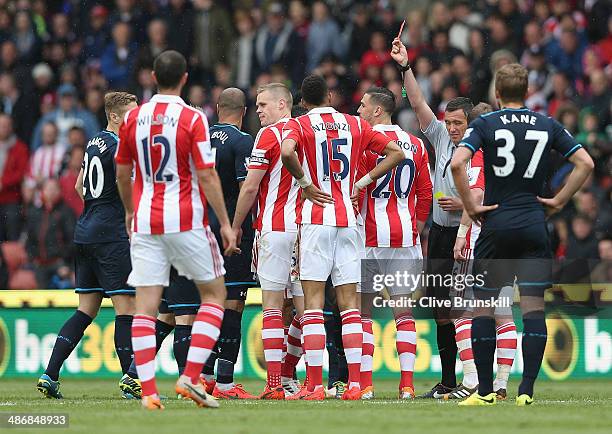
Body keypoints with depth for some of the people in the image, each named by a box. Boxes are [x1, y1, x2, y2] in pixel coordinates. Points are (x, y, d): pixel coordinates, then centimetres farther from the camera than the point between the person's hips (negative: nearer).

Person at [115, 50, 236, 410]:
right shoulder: (193, 119, -9)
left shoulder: (133, 119, 5)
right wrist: (226, 224, -3)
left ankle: (148, 390, -5)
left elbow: (123, 173, 14)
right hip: (186, 220, -4)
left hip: (144, 221, 4)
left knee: (146, 306, 2)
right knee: (214, 294, 11)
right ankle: (191, 376, -2)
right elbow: (207, 177, -10)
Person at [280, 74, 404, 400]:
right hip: (348, 220, 3)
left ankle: (314, 384, -8)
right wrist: (362, 183, 10)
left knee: (313, 303, -3)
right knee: (349, 304, 6)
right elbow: (396, 153, 13)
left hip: (315, 218, -3)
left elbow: (287, 152, -23)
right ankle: (354, 383, 1)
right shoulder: (355, 125, 11)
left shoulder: (298, 125, -1)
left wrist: (305, 184, -9)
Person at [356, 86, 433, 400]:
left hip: (371, 237, -4)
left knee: (362, 308, 4)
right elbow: (425, 193, 12)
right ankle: (407, 382, -2)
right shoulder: (415, 144, 10)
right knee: (403, 309, 5)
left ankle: (364, 382, 0)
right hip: (405, 238, 4)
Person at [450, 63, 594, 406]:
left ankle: (485, 390, 4)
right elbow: (585, 163, 4)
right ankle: (527, 390, -7)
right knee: (534, 306, 0)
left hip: (496, 224, -2)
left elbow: (457, 163, -15)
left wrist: (471, 206, -5)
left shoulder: (485, 124, 0)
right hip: (534, 224, 2)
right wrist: (559, 201, 8)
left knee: (484, 306, 6)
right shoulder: (548, 125, 7)